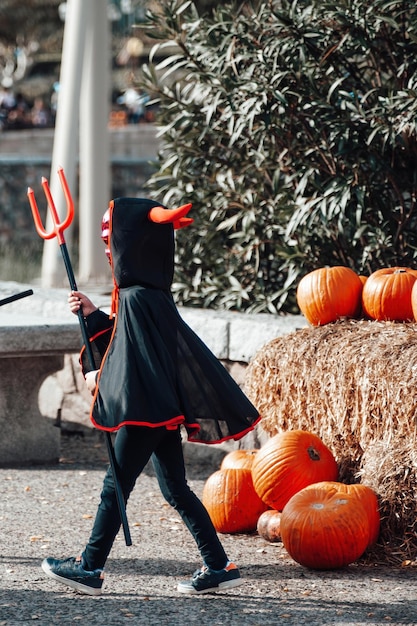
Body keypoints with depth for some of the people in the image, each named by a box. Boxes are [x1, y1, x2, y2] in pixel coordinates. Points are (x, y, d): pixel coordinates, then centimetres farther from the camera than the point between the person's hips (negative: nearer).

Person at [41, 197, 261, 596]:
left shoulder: (137, 298, -19)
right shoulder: (150, 294, 11)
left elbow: (138, 366, -22)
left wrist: (99, 380, -7)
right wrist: (92, 315, 14)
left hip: (147, 412, -10)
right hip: (162, 411, 10)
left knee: (115, 487, 1)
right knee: (175, 489, 12)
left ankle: (89, 568, 10)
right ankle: (218, 567, 12)